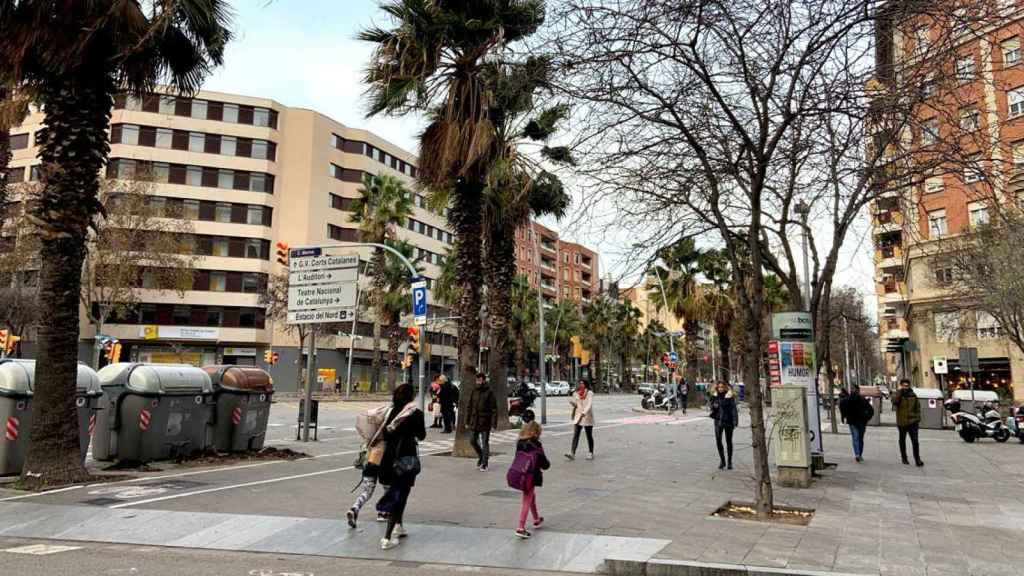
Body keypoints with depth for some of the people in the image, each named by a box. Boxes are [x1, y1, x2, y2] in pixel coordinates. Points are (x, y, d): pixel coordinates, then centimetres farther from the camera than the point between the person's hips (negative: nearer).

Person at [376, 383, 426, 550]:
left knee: (396, 492, 23)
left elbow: (385, 435, 2)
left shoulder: (393, 412, 3)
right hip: (407, 457, -5)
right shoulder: (416, 413, -9)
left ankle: (398, 527, 35)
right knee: (400, 494, -1)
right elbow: (421, 436, 0)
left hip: (390, 456, 5)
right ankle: (388, 538, -6)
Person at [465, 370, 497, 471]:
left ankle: (484, 463, 11)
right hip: (474, 422, 5)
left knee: (485, 443, 1)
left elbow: (494, 409, -8)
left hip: (485, 422, -5)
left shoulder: (489, 392, -6)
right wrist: (467, 421, 8)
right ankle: (480, 456, 33)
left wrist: (494, 423, -13)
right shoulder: (473, 392, 7)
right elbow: (469, 407, 12)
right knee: (473, 441, 8)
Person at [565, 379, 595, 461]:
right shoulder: (576, 393, 8)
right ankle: (572, 453, -13)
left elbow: (589, 405, -17)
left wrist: (583, 413, -29)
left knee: (589, 436, 8)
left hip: (587, 417, -3)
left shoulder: (589, 393, -7)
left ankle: (591, 453, 20)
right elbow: (574, 404, 10)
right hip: (577, 417, 3)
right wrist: (570, 397, -9)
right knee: (575, 435, -7)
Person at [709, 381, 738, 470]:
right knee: (718, 440, -6)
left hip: (728, 421, -2)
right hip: (718, 421, 3)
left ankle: (729, 462, 20)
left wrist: (735, 421, -13)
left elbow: (733, 409, -7)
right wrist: (713, 407, -8)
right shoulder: (714, 396, 6)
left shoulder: (730, 396, -5)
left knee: (729, 441, 7)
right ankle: (722, 460, 10)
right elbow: (712, 407, 16)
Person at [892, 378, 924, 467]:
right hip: (902, 422, -1)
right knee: (902, 440, 13)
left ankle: (917, 459, -3)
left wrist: (918, 418, 6)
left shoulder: (913, 395, 5)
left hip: (912, 422, 1)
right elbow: (894, 401, -27)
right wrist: (900, 391, -21)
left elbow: (918, 407, 12)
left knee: (915, 441, -8)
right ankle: (904, 458, 26)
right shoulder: (897, 394, -4)